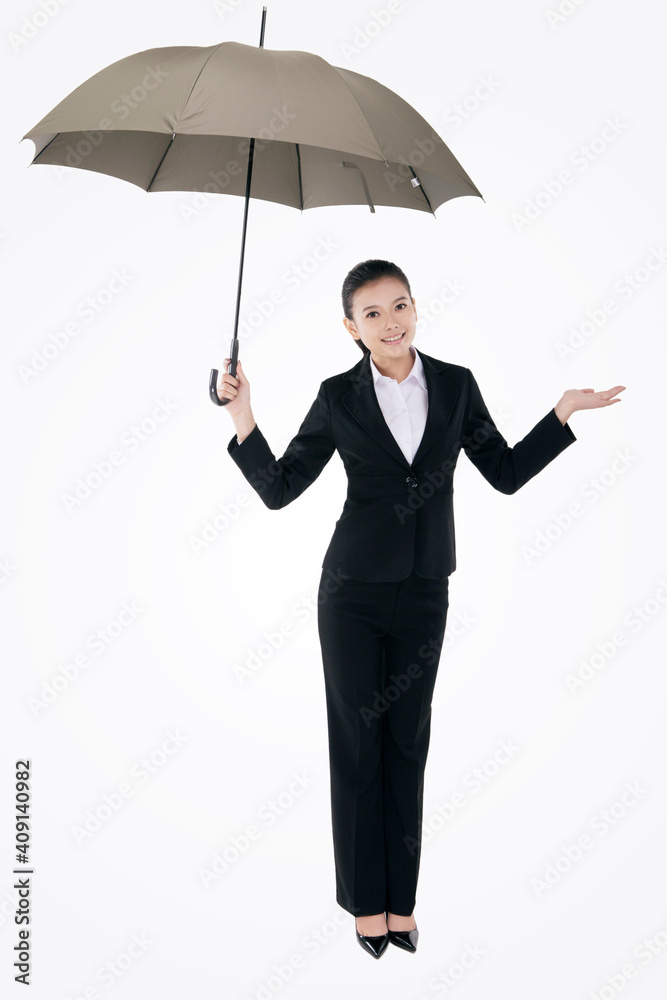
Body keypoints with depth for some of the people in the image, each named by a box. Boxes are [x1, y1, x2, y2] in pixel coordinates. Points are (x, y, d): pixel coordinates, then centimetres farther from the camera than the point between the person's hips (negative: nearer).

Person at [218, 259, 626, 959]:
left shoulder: (456, 385, 2)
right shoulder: (339, 397, -4)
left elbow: (507, 474, 7)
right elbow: (279, 489, -3)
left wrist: (563, 412, 0)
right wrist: (243, 422, -16)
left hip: (425, 593, 2)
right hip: (353, 591, -2)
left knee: (407, 744, 10)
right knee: (356, 742, 6)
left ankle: (401, 900, 24)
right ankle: (365, 901, 22)